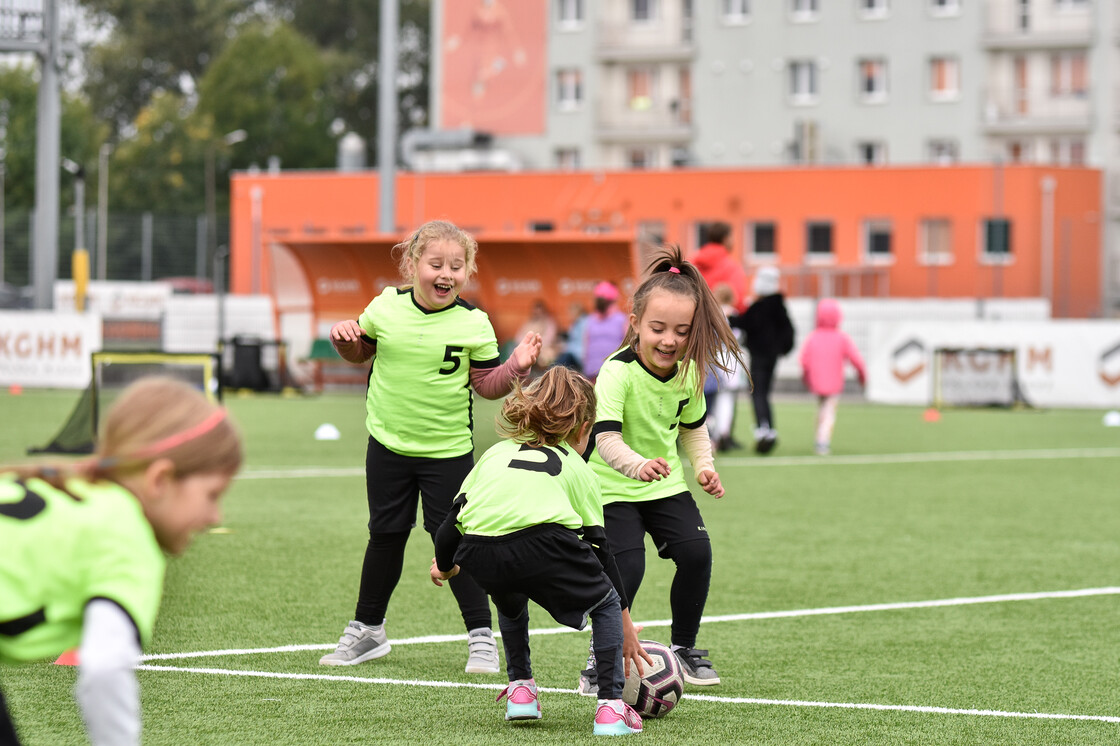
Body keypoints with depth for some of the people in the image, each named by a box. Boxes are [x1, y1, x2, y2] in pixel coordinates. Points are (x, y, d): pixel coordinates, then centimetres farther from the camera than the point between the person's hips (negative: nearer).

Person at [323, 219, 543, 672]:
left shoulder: (473, 323, -9)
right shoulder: (386, 307, -4)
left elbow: (487, 385, -4)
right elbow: (362, 351, 12)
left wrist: (516, 367, -21)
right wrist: (345, 339, -9)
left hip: (448, 450, -2)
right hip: (388, 445, 2)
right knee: (386, 536, 13)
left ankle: (481, 636, 10)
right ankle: (367, 630, 28)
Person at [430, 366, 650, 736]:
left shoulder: (497, 452, 32)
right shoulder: (577, 469, 26)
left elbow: (451, 521, 25)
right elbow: (601, 549, 27)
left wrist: (444, 566, 47)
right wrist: (626, 625, 35)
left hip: (478, 554, 3)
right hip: (542, 546, -3)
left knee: (510, 601, 39)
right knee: (607, 603, 23)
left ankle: (520, 687, 32)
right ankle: (611, 706, 10)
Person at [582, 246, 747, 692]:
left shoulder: (689, 371, -6)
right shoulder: (617, 372, -25)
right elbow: (606, 438, -36)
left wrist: (703, 466, 0)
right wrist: (638, 466, -54)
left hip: (666, 486, 5)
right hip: (614, 488, -5)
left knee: (696, 553, -9)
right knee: (626, 568, -18)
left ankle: (684, 649, 12)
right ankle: (601, 660, 0)